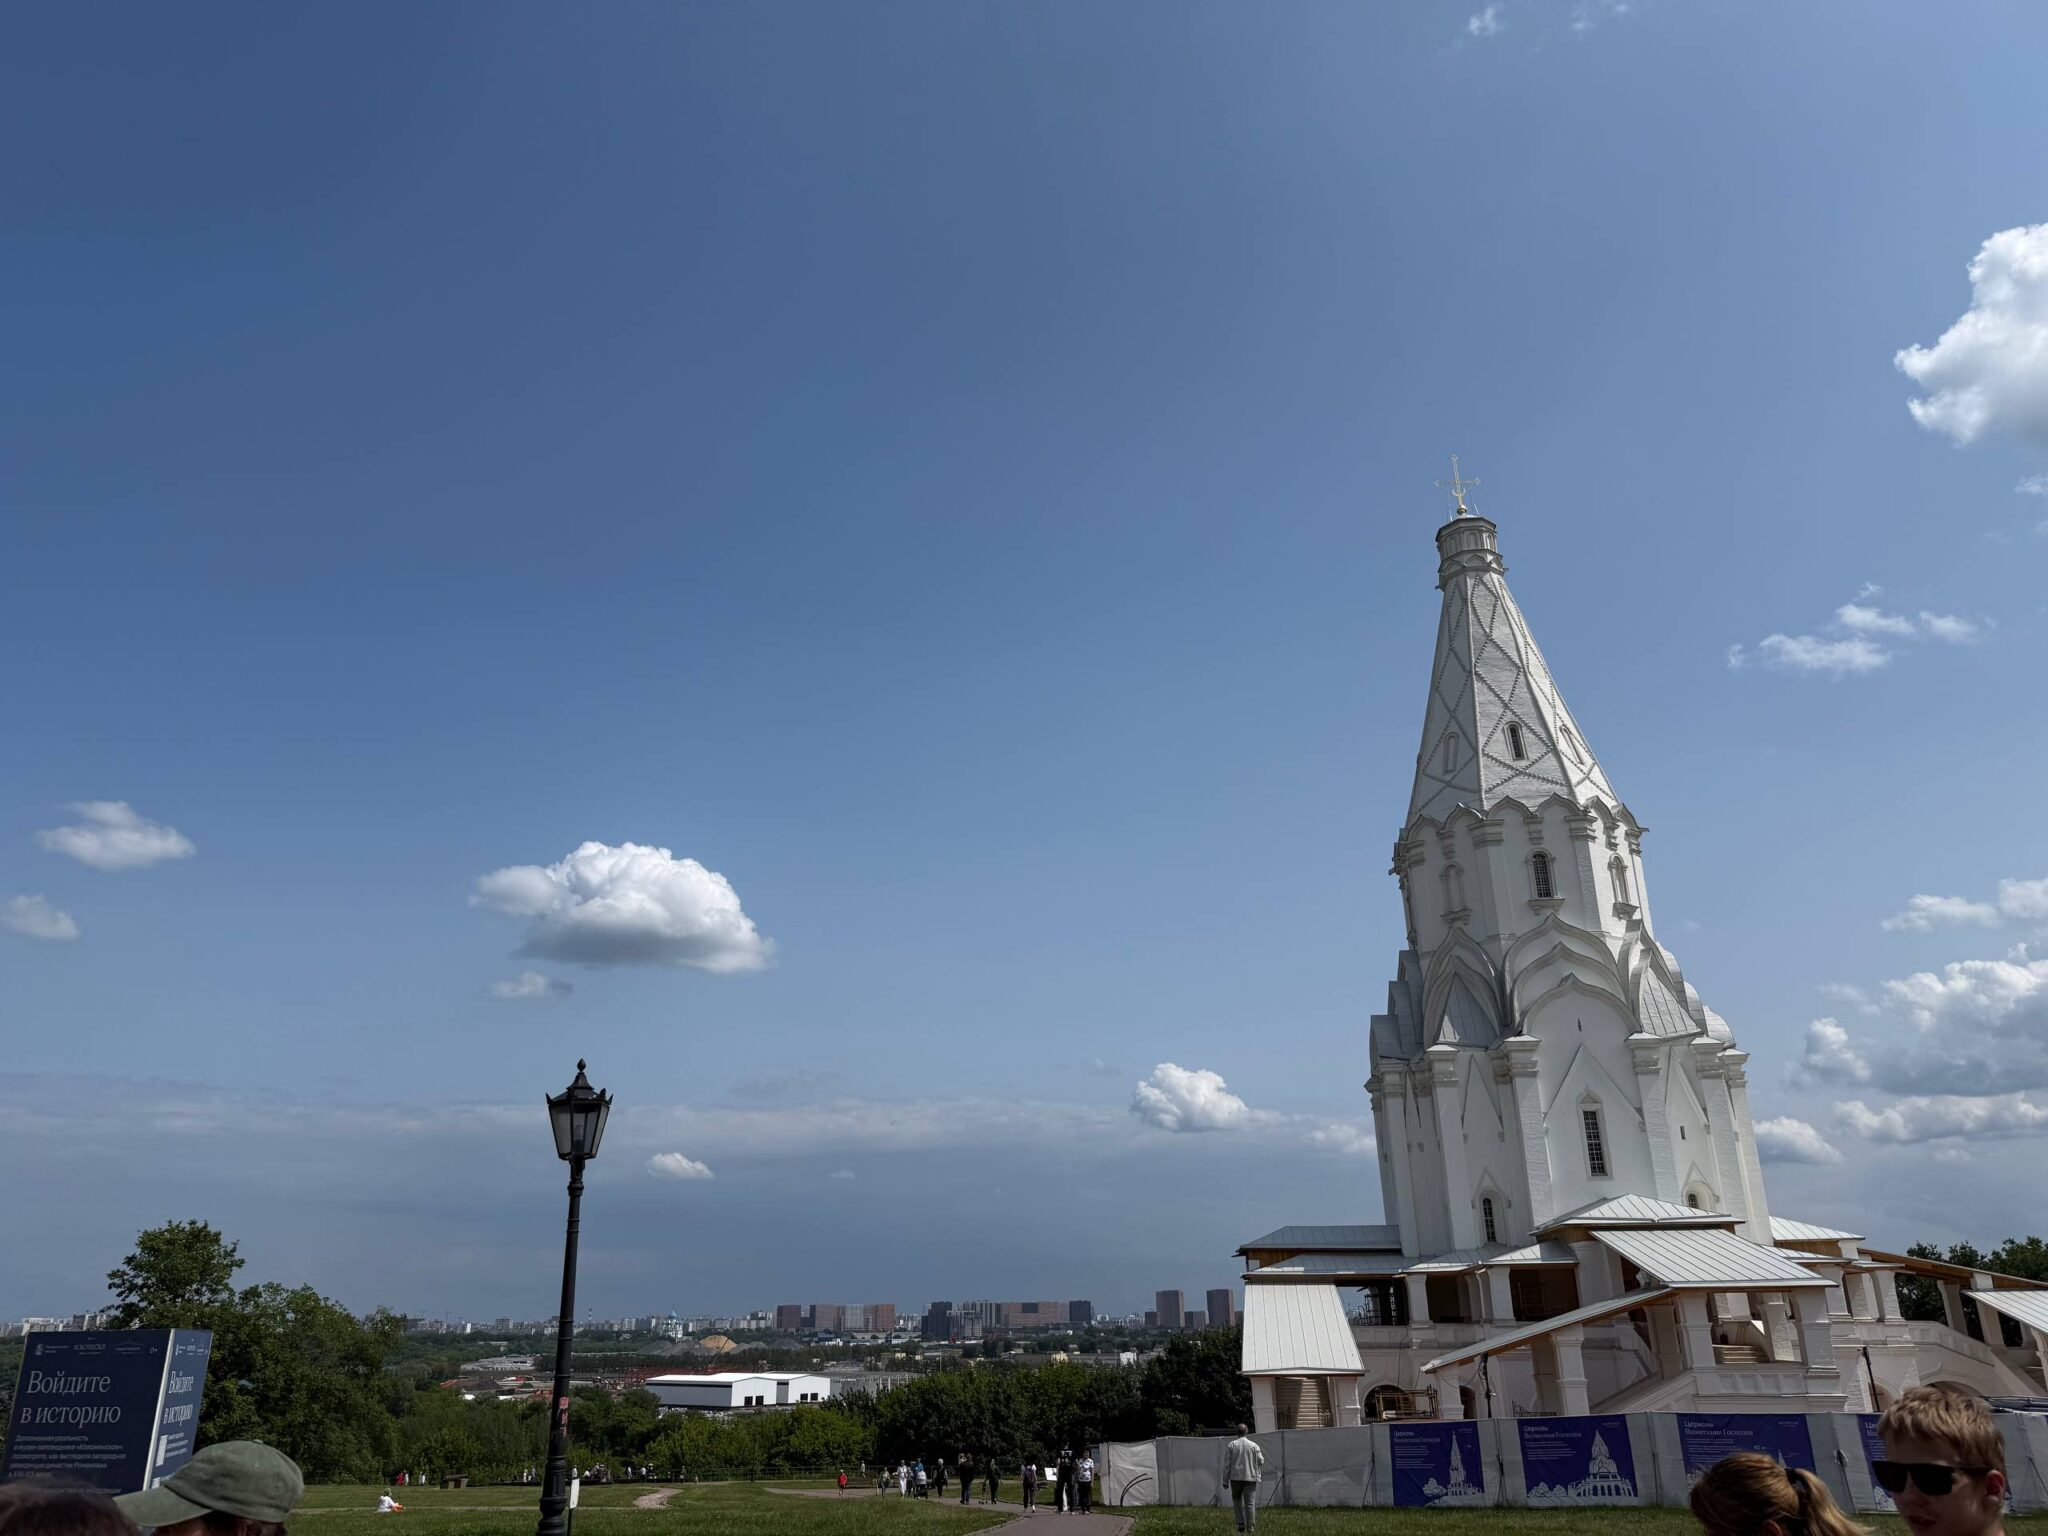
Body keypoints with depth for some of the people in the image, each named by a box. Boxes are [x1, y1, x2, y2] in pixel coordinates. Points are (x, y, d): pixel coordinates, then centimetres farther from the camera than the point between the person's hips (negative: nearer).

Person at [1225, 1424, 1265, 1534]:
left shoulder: (1231, 1445, 1)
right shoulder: (1254, 1445, 1)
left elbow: (1226, 1464, 0)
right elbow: (1260, 1461, 1)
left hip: (1235, 1477, 0)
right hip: (1251, 1477, 0)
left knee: (1237, 1500, 16)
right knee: (1250, 1503, 2)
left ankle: (1241, 1523, 6)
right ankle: (1251, 1527, -3)